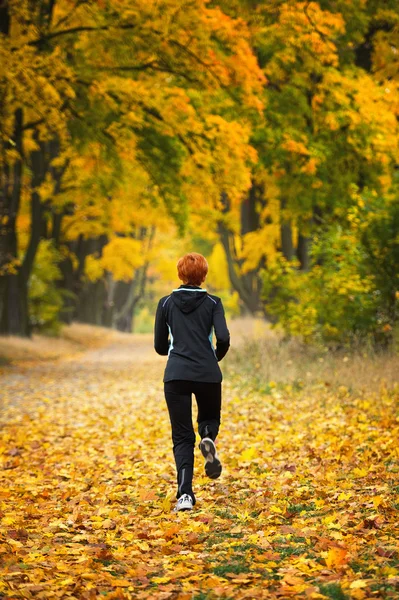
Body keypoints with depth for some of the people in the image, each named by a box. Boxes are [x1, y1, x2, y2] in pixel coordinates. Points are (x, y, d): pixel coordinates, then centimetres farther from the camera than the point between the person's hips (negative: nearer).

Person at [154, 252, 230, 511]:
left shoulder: (166, 303, 7)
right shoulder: (212, 302, 3)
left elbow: (160, 346, 9)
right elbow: (223, 338, -9)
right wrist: (216, 357, 12)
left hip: (176, 375, 0)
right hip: (208, 374, 0)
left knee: (182, 437, 5)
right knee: (210, 419, 26)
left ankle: (185, 494, -14)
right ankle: (208, 440, -11)